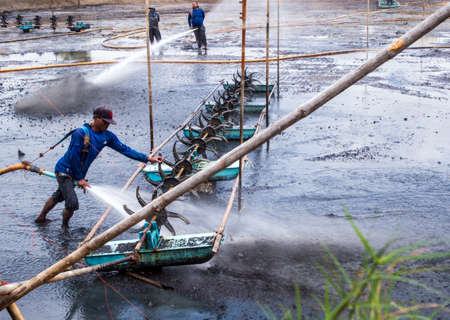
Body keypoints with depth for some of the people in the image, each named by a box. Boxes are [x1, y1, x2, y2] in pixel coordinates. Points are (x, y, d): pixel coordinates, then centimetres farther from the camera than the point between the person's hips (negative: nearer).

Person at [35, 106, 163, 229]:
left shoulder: (107, 136, -4)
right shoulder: (81, 133, -25)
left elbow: (124, 149, -4)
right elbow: (73, 157, -22)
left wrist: (148, 158, -10)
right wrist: (79, 179, -16)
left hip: (77, 173, 8)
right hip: (65, 170, -8)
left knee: (58, 197, 25)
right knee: (72, 203, -15)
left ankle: (41, 218, 46)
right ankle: (65, 226, 12)